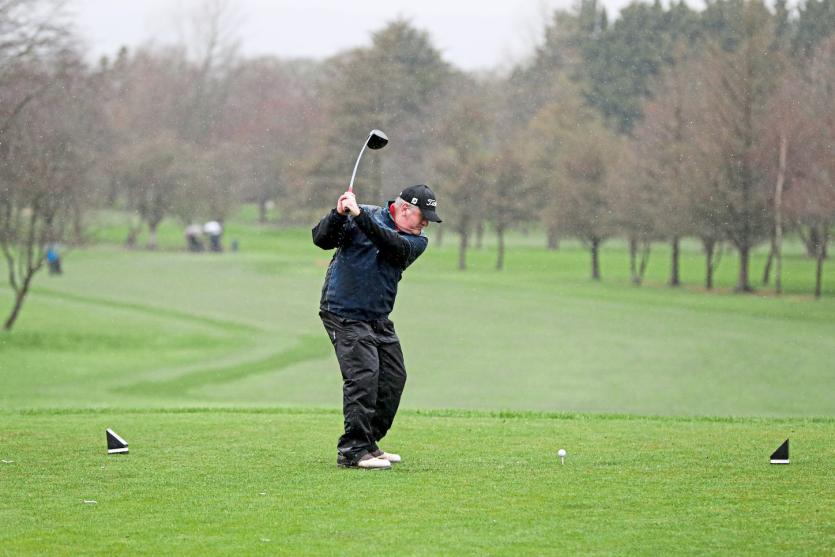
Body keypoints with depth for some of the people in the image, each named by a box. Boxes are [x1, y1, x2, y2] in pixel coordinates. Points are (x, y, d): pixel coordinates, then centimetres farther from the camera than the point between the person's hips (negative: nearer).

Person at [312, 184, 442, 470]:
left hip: (378, 318, 6)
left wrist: (359, 216, -32)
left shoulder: (416, 241, 3)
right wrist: (338, 214, -30)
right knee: (363, 374, -19)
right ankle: (352, 451, -19)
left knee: (393, 378, 9)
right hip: (345, 314, -6)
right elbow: (322, 239, -12)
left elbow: (393, 245, -19)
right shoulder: (363, 215, -5)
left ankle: (368, 445, 23)